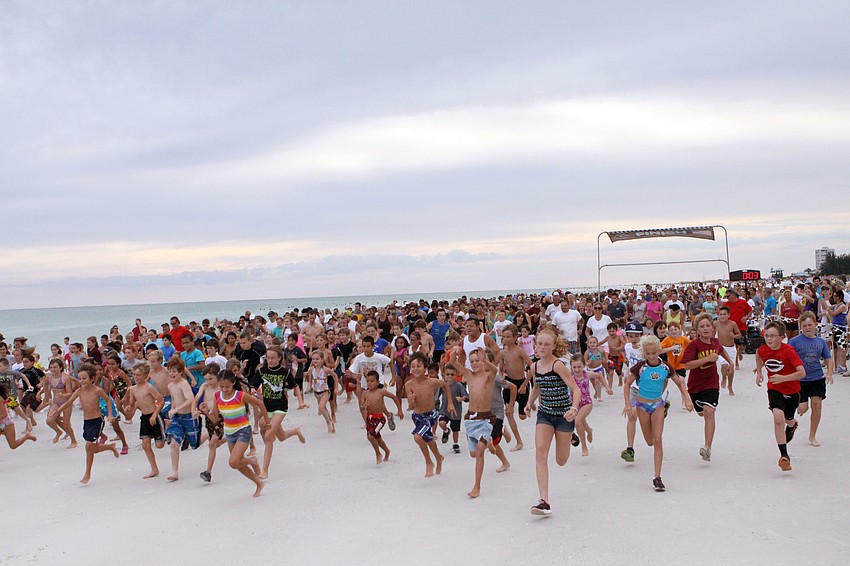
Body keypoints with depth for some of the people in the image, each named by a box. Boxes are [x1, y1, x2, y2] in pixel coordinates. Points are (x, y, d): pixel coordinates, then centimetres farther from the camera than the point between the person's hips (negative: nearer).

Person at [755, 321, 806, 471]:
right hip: (774, 390, 1)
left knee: (788, 419, 21)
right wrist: (759, 372, 12)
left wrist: (783, 378, -42)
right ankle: (784, 456, -18)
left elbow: (802, 373, -31)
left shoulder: (789, 351, -25)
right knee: (778, 417, -23)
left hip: (792, 391, -1)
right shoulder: (762, 350, -12)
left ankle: (792, 425, 63)